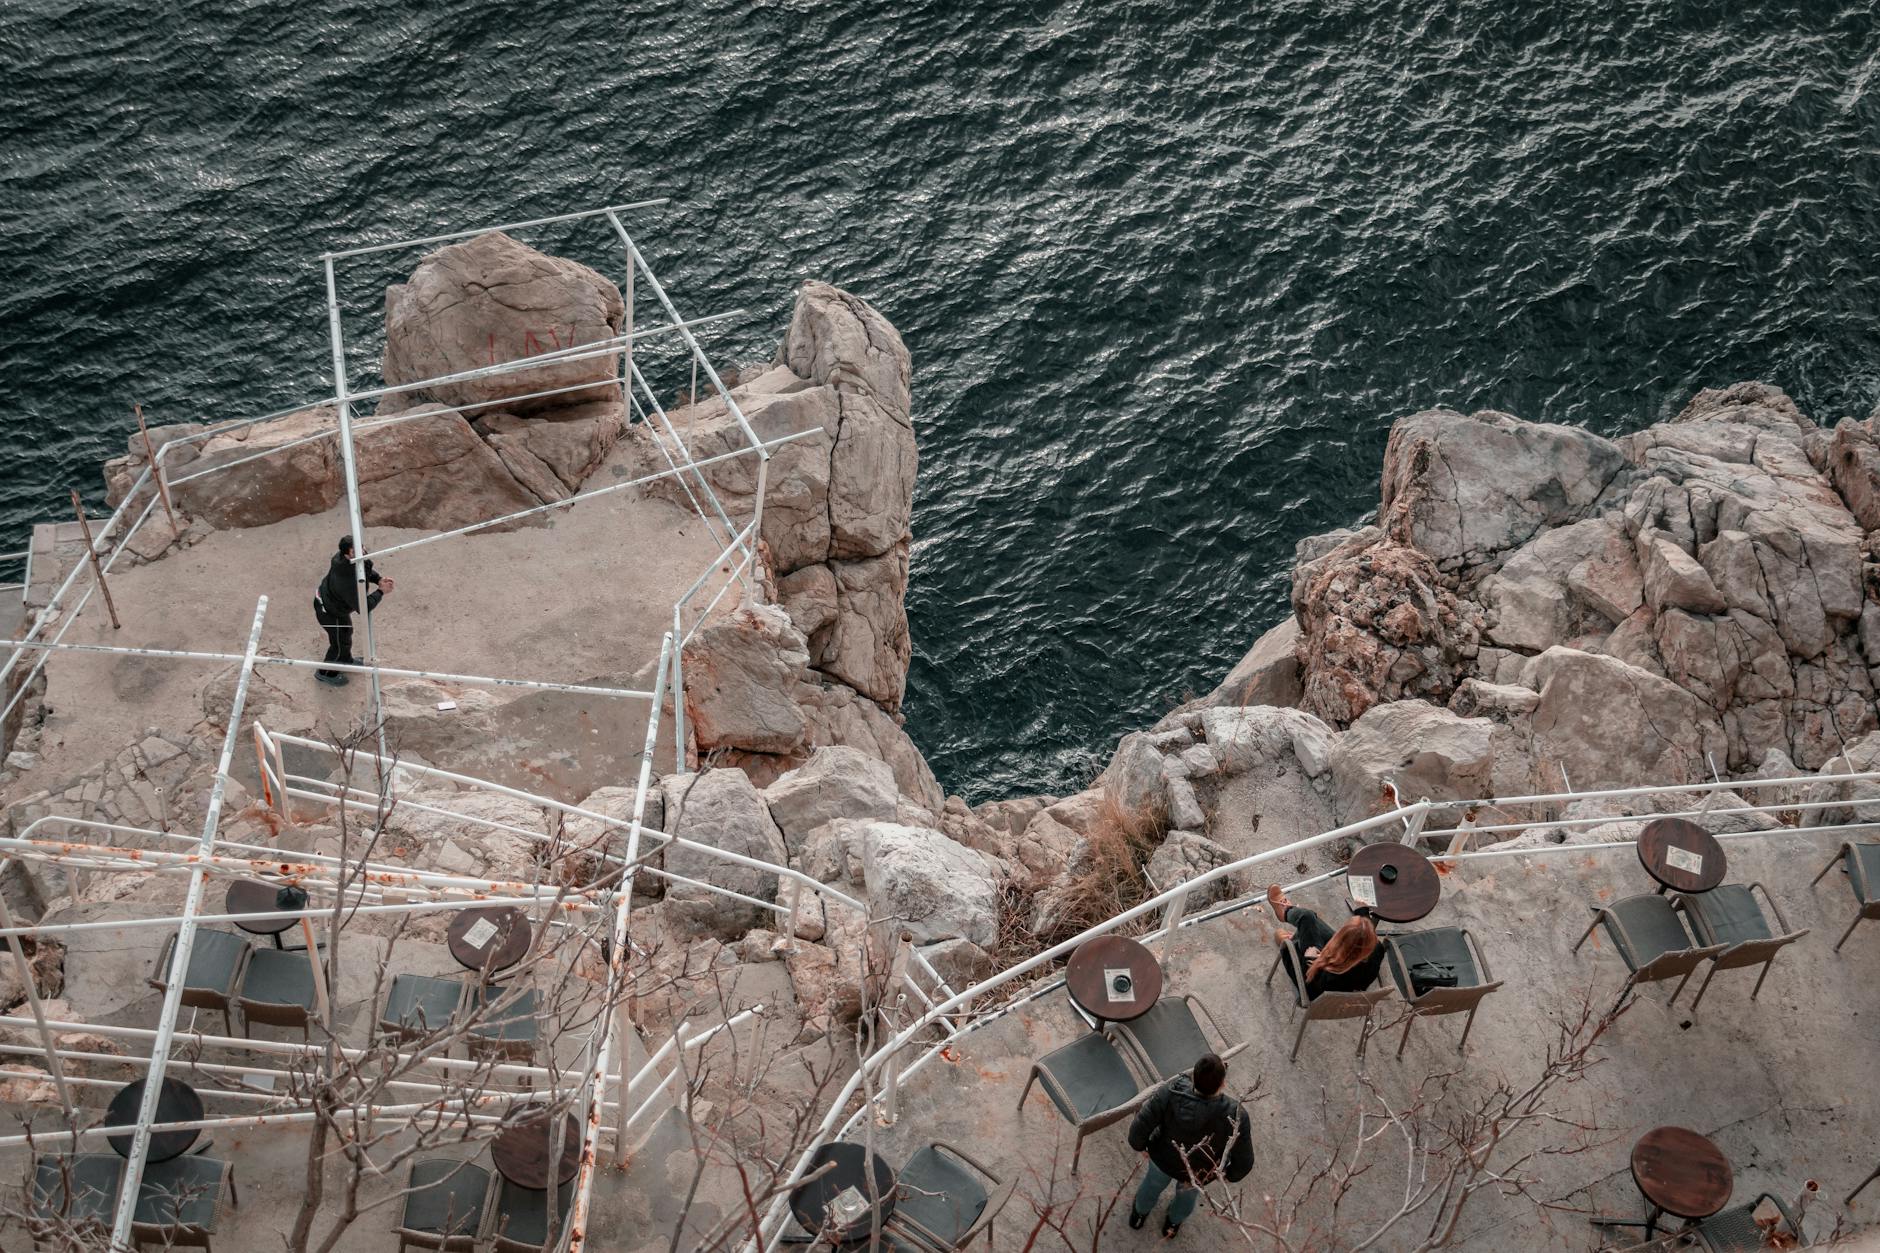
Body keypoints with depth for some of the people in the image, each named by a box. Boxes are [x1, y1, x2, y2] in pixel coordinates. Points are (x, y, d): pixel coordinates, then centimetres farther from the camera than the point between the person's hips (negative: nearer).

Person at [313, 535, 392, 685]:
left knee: (346, 631, 33)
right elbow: (363, 608, -32)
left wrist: (378, 580, -15)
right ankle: (326, 673, 47)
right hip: (329, 612, -8)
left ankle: (345, 660, 62)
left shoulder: (342, 557, -21)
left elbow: (366, 570, 2)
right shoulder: (349, 582, -45)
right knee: (340, 643, 19)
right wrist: (381, 591, -23)